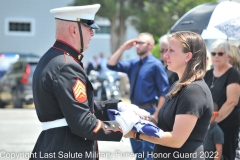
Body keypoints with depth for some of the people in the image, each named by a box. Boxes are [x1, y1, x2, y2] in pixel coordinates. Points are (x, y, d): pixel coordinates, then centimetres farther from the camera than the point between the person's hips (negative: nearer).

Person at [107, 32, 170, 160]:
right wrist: (123, 48, -4)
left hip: (148, 111, -7)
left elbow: (164, 92, -14)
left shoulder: (155, 65, -12)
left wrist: (156, 115, -17)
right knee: (137, 149, 16)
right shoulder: (133, 63, 9)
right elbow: (112, 65, 5)